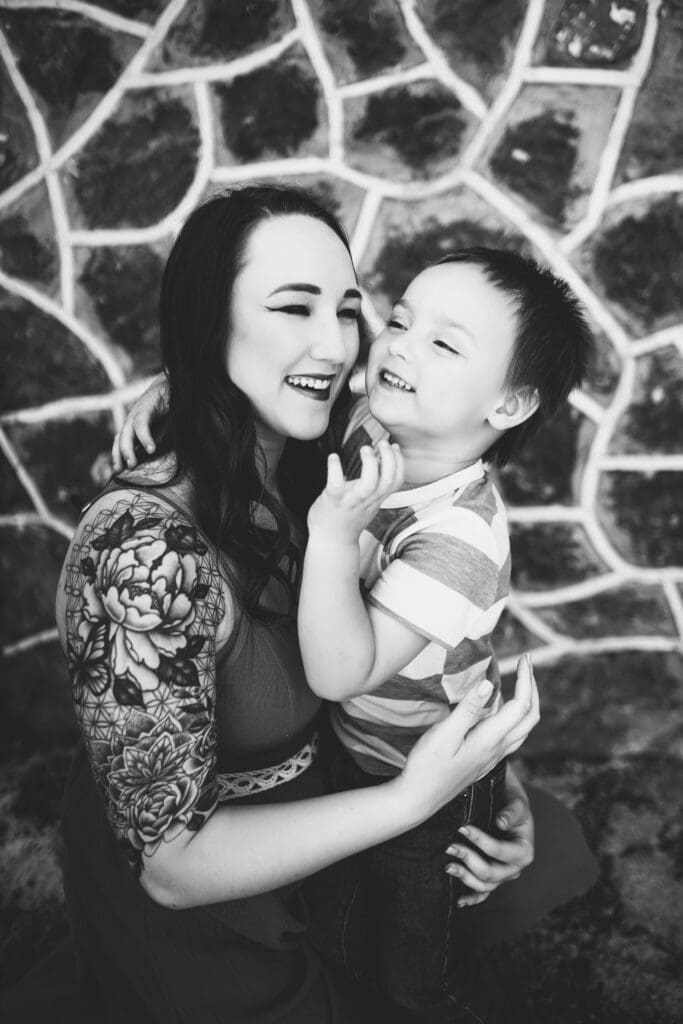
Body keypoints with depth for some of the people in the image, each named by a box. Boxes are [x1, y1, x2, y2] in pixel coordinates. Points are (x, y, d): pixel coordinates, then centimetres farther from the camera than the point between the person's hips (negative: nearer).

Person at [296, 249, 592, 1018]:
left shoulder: (460, 537, -36)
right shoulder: (365, 434, -16)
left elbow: (341, 671, -38)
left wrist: (334, 532, -46)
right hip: (347, 753, 7)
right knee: (334, 933, 32)